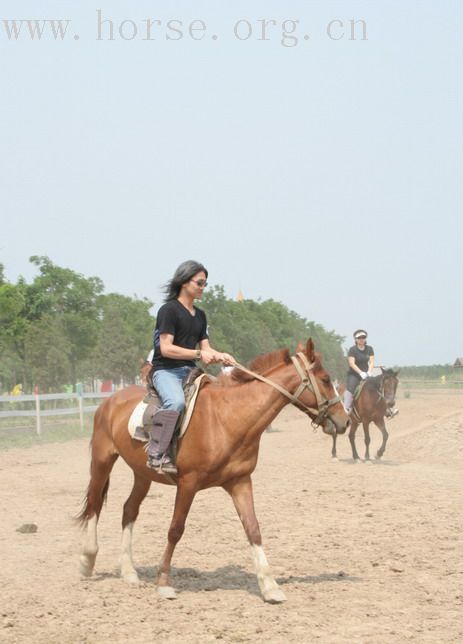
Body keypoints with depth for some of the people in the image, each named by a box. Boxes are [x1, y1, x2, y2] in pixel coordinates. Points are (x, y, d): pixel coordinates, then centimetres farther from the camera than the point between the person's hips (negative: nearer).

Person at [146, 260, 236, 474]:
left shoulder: (200, 315, 17)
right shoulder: (169, 310, -7)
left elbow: (205, 347, 15)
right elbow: (166, 348, -14)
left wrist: (220, 356, -7)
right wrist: (199, 354, -21)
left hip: (189, 371, 8)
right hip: (166, 370, -8)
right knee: (176, 401, -36)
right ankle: (156, 454, -36)